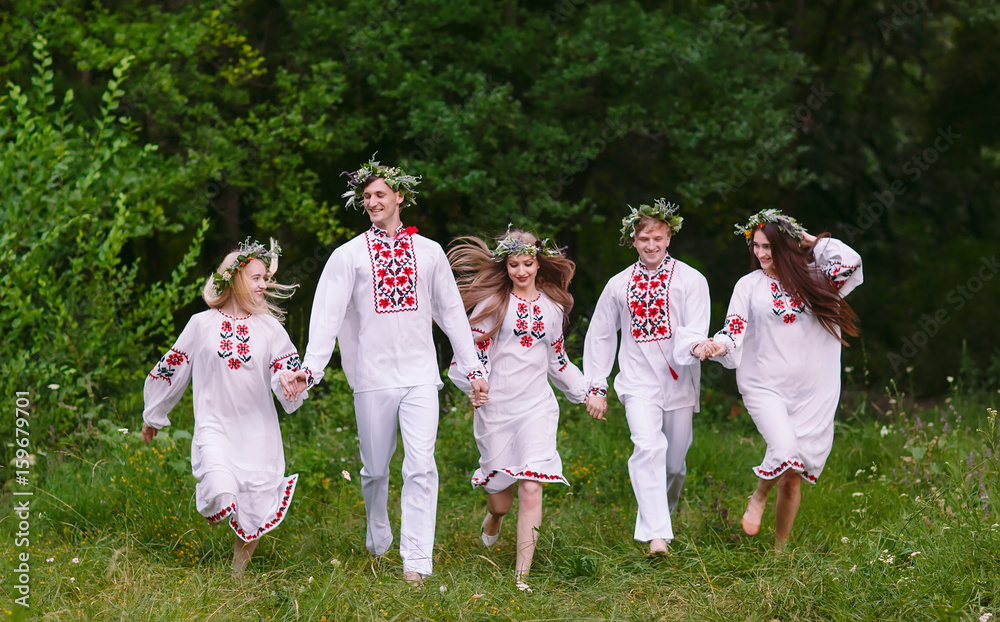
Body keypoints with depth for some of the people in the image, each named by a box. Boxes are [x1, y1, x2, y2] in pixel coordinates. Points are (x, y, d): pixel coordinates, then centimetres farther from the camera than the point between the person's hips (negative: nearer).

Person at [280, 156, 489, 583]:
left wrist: (473, 369, 13)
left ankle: (417, 561, -14)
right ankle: (378, 544, 31)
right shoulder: (349, 255, 4)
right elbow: (327, 315, -5)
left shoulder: (429, 252, 10)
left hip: (420, 375, 0)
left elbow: (452, 314, 16)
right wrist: (309, 368, -18)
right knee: (375, 468, 8)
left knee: (420, 466, -12)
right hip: (372, 378, 0)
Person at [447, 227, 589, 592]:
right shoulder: (492, 303, 1)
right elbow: (474, 349, 1)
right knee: (502, 498, 5)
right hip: (495, 407, -1)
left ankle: (522, 575, -10)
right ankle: (493, 516, 44)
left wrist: (586, 392, 21)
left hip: (537, 407, 1)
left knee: (531, 489, -14)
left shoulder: (553, 307, 11)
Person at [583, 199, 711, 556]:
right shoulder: (619, 285, 7)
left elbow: (695, 331, -10)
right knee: (649, 448, -22)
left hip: (679, 382, 1)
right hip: (638, 382, 0)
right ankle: (656, 534, -28)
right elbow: (600, 336, 16)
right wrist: (596, 388, 12)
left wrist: (692, 344, -35)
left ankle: (662, 510, 38)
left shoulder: (691, 280, 0)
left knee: (674, 462, 8)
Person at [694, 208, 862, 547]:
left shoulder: (813, 278, 8)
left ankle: (781, 548, 16)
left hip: (812, 392, 1)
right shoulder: (750, 285, 6)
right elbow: (735, 332, 1)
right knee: (784, 450, -26)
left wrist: (811, 241, 2)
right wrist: (718, 345, -21)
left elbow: (850, 262, -9)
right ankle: (758, 497, 5)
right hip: (765, 387, -1)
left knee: (792, 476, 3)